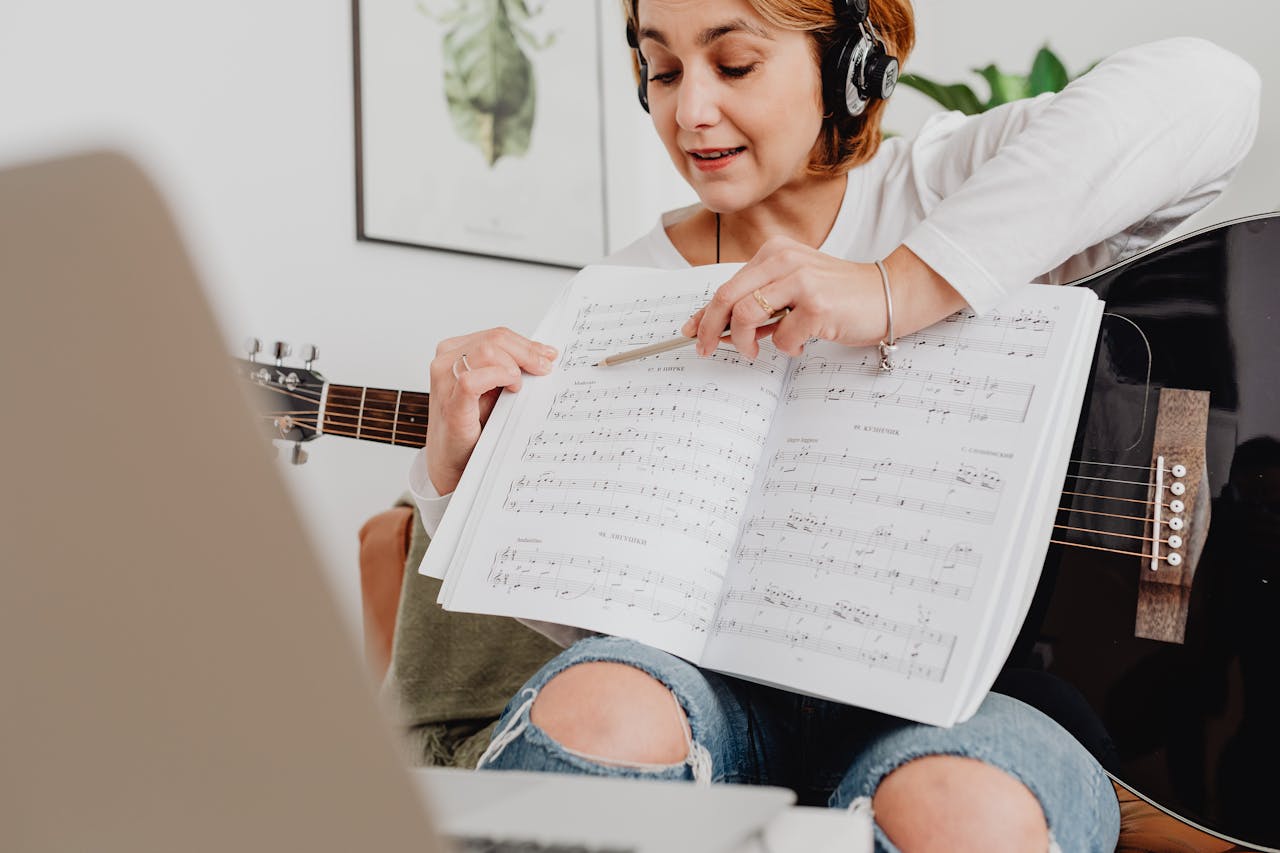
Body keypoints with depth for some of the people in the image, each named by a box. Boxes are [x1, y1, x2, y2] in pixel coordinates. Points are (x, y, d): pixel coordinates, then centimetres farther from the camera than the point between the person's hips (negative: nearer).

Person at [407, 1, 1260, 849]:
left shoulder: (944, 187, 2)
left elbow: (1204, 87, -20)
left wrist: (899, 290, -26)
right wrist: (457, 468, -7)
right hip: (723, 680, 2)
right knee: (593, 711, -33)